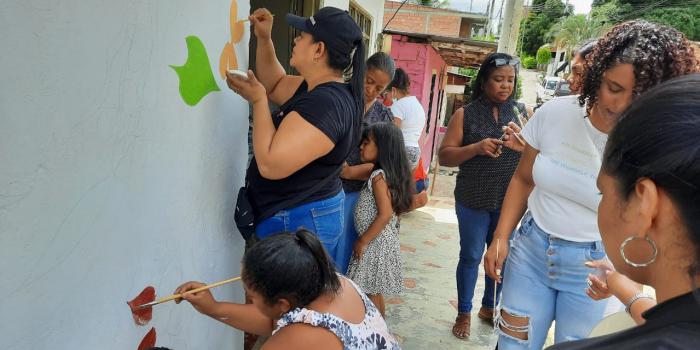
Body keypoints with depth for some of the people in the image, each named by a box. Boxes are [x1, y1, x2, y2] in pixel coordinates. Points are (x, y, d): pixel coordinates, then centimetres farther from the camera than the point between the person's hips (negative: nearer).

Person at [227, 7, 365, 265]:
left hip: (296, 223, -10)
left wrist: (257, 100, -20)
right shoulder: (322, 89, 6)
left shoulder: (324, 103, -26)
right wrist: (264, 38, 10)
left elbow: (270, 165, -30)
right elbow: (275, 85, 24)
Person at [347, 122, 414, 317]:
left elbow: (385, 215, -24)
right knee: (375, 290, 19)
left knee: (369, 292, -1)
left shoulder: (379, 176, -19)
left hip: (376, 242, -10)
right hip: (383, 240, 10)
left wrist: (363, 241, -17)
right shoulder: (388, 174, 9)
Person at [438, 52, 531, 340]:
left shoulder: (522, 112, 4)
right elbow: (444, 156, -6)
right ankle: (464, 313, 25)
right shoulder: (465, 114, -2)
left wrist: (524, 144, -18)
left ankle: (489, 307, 35)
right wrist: (476, 148, -22)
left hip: (510, 202, 2)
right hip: (473, 201, -2)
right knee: (470, 257, 8)